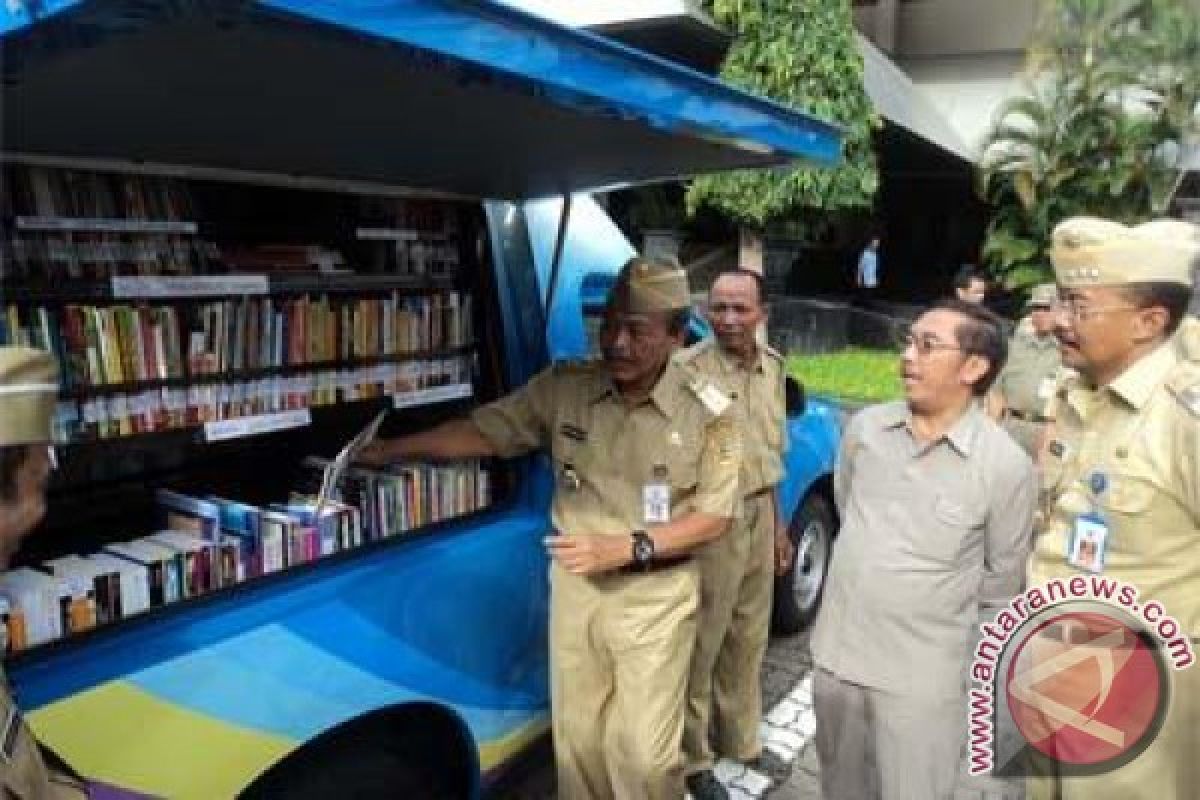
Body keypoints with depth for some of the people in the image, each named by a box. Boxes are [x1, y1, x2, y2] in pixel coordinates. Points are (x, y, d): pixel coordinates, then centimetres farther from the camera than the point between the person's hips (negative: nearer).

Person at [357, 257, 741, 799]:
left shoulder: (707, 410, -11)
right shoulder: (563, 388, -6)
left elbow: (714, 515, -7)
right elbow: (482, 431, 0)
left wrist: (626, 547, -17)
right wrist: (386, 452, 0)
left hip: (656, 595, -2)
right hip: (576, 586, 3)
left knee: (644, 752, 3)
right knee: (577, 741, 16)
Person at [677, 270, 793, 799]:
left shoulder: (772, 365, 6)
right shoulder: (689, 368, -19)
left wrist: (776, 520, 19)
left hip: (761, 516, 7)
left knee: (748, 639, 21)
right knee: (701, 645, 6)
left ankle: (742, 740, 41)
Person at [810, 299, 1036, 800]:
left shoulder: (1007, 464, -16)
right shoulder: (864, 427, -4)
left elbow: (1003, 578, -2)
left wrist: (945, 618, 9)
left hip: (922, 676, -4)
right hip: (835, 650, 4)